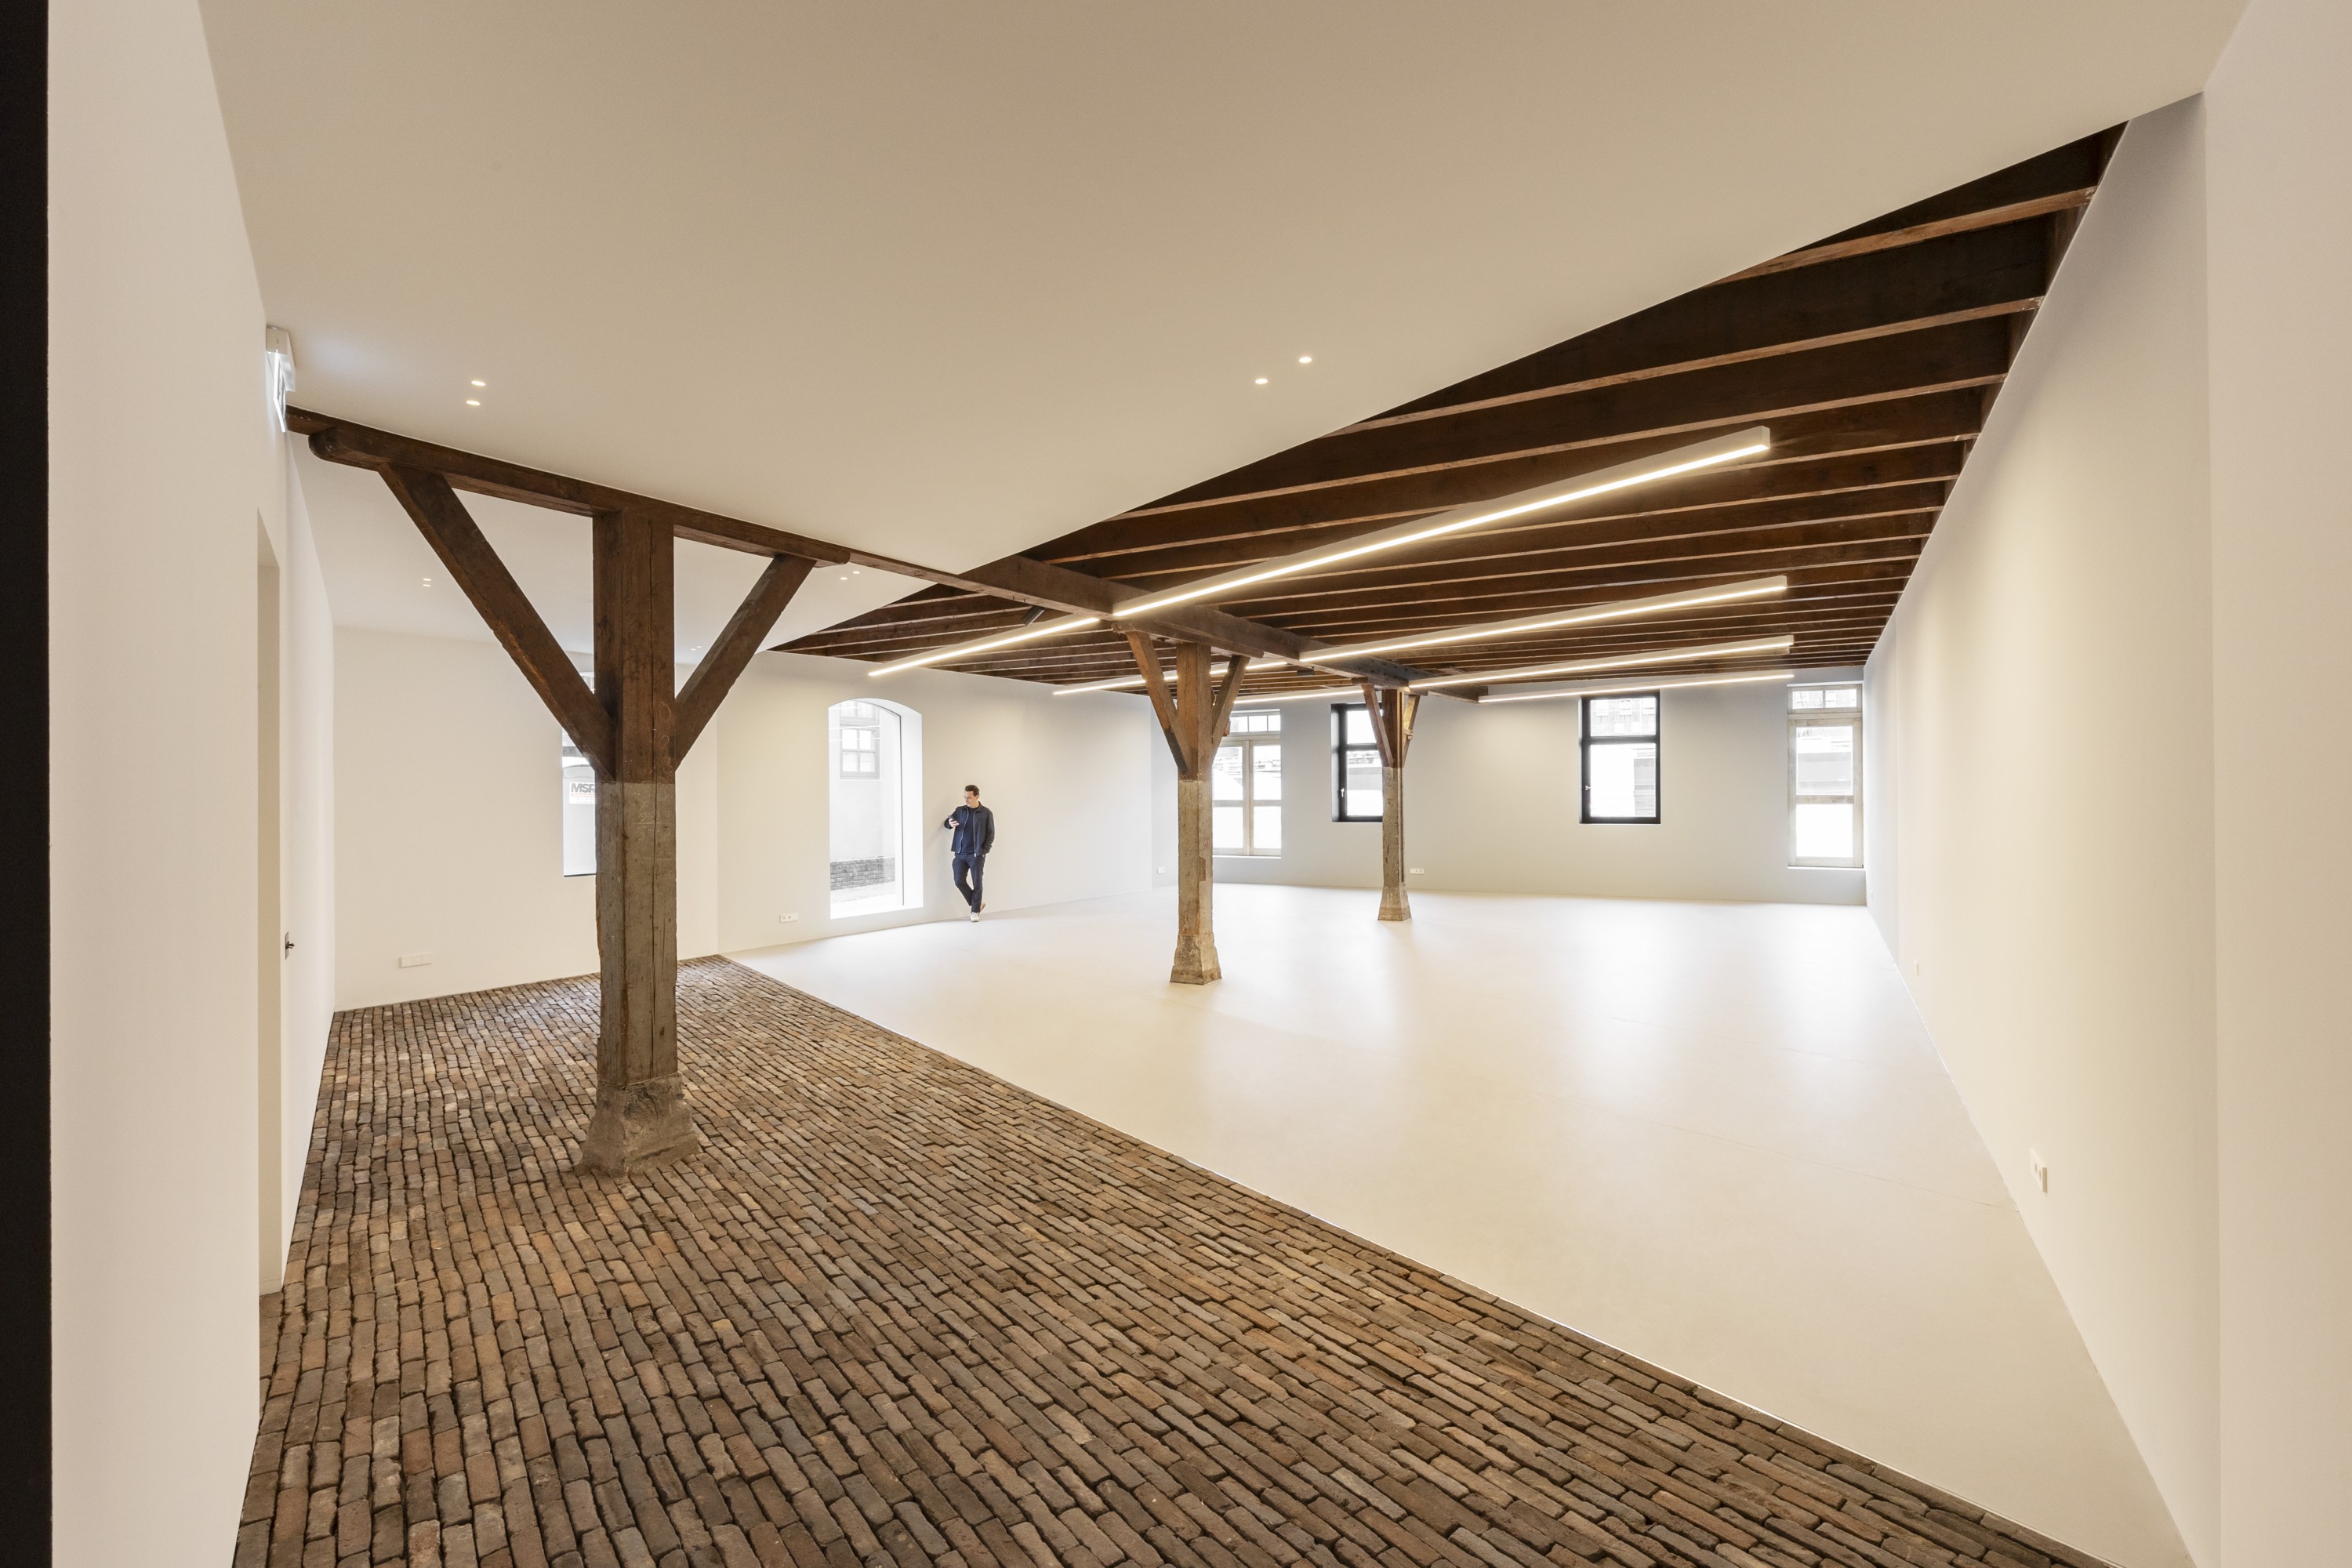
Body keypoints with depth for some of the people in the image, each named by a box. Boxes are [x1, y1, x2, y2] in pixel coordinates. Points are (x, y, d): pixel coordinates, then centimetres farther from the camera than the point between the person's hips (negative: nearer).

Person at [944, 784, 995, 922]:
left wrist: (984, 851, -10)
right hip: (960, 854, 4)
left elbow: (991, 834, 0)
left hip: (976, 855, -4)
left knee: (976, 883, 1)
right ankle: (977, 904, 20)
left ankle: (975, 911, 15)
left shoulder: (986, 813, -3)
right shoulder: (960, 810, 7)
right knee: (959, 881, 1)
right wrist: (949, 823, -13)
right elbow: (949, 821, 12)